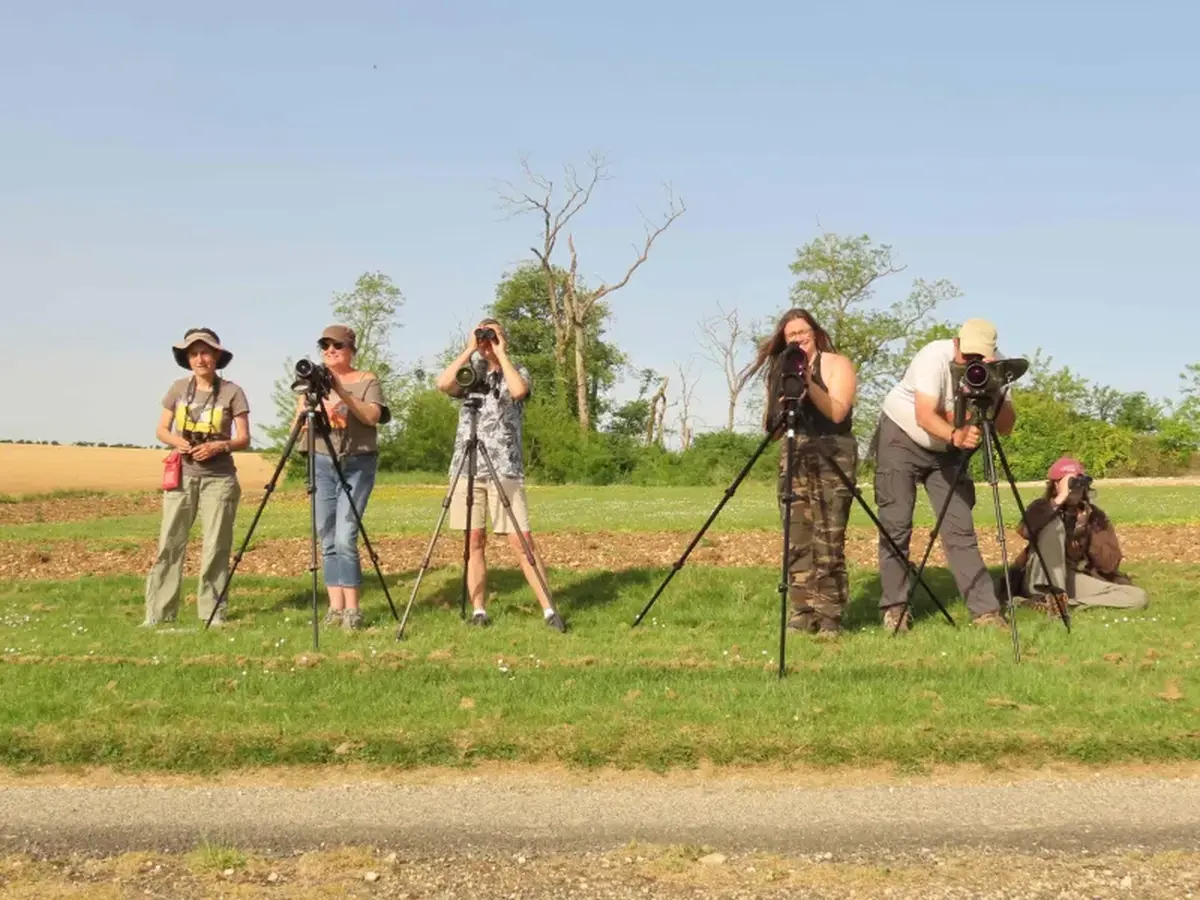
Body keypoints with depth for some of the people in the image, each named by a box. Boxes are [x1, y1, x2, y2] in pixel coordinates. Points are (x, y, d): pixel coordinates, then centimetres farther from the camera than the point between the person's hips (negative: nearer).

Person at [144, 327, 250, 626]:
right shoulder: (179, 388, 6)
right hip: (181, 475, 2)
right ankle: (158, 612, 1)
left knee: (216, 546, -1)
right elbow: (162, 430, 10)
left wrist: (219, 446, -20)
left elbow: (244, 439, -2)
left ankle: (212, 611, 8)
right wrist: (176, 441, -11)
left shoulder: (232, 392, -2)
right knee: (169, 543, -2)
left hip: (219, 478, -2)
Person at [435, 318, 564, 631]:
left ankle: (549, 610, -4)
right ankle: (478, 611, 9)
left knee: (522, 543, -6)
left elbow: (518, 390, -17)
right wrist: (468, 351, -4)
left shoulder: (517, 371, 8)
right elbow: (443, 384, -9)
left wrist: (501, 354, -7)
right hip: (468, 468, 3)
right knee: (475, 541, 3)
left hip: (505, 469, -2)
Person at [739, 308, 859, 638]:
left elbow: (837, 412, -12)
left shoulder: (837, 364, 2)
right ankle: (802, 612, 3)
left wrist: (809, 383, -22)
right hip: (793, 458, 5)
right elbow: (771, 424, 13)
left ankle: (829, 617, -8)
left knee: (828, 542, -11)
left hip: (833, 458, -5)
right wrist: (785, 397, -6)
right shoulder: (780, 370, 16)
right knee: (797, 542, -2)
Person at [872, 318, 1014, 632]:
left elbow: (1005, 427, -19)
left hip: (946, 450, 4)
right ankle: (894, 607, 2)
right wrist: (955, 436, -54)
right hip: (900, 438, -3)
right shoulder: (935, 356, -26)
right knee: (896, 524, -8)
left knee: (960, 526, -6)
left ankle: (985, 609, -6)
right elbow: (924, 416, -36)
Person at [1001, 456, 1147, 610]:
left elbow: (1110, 564, -5)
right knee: (1054, 524, -24)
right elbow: (1024, 530, -29)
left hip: (1078, 582, 3)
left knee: (1138, 597, -15)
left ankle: (1069, 600, -16)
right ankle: (1050, 596, -28)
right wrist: (1059, 500, -27)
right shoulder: (1043, 508, -3)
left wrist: (1085, 528, -13)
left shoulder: (1096, 516, 4)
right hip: (1042, 581, -3)